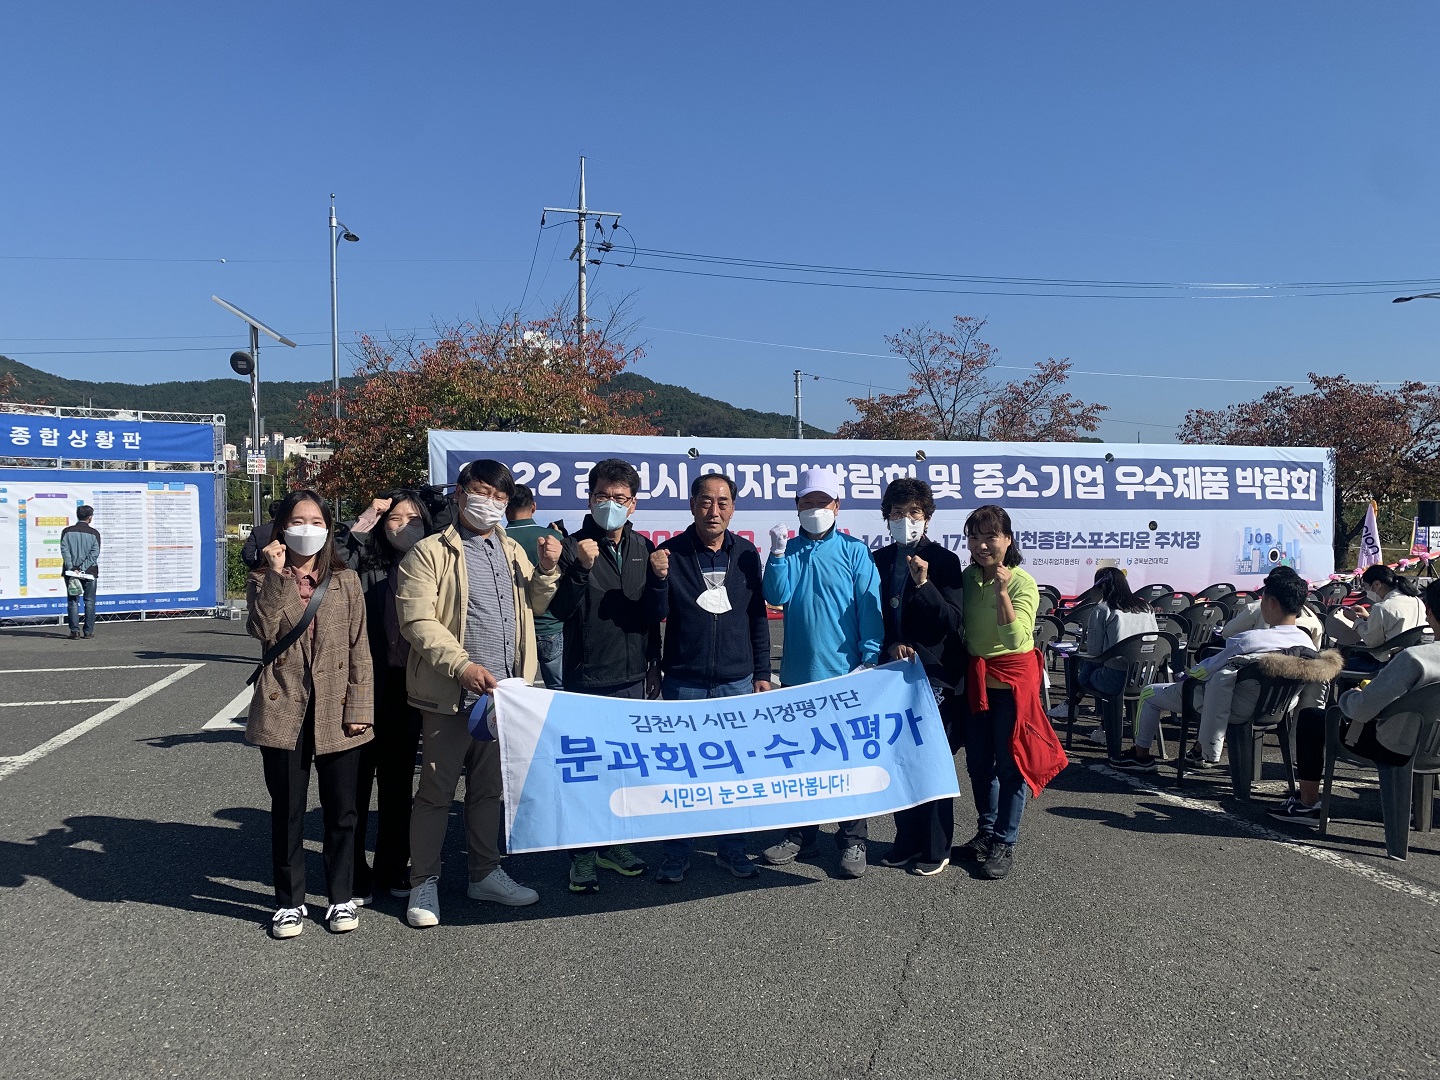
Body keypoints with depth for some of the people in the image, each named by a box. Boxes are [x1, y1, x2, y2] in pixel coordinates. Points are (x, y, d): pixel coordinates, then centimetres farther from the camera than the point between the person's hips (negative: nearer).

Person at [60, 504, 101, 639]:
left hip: (71, 571, 1)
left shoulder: (67, 531, 3)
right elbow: (94, 553, -10)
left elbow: (64, 550, -7)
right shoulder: (94, 533, -1)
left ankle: (74, 631, -2)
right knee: (89, 601, 7)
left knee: (73, 601, 4)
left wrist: (72, 568, -11)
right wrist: (83, 568, -11)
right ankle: (89, 631, 7)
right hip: (89, 572, -1)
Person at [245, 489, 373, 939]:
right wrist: (277, 575, -18)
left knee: (341, 811, 8)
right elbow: (263, 631, -15)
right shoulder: (264, 581, 5)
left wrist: (360, 707, -4)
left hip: (336, 710, 1)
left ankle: (341, 897, 23)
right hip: (283, 710, 0)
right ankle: (289, 902, 22)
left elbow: (359, 648, 3)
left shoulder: (345, 581, 5)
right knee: (287, 812, 8)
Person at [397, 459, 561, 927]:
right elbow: (416, 622, -14)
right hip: (450, 693, -6)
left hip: (503, 691, 6)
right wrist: (463, 666, -24)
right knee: (437, 790, 3)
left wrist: (545, 570, 1)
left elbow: (533, 605, 21)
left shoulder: (511, 551, 15)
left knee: (489, 787, 16)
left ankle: (485, 873, 29)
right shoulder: (429, 552, -6)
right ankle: (424, 883, 16)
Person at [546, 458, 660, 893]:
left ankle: (614, 844, 25)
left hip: (633, 678, 4)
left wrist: (653, 668, 6)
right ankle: (582, 856, 12)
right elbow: (560, 609, -14)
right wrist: (581, 568, -25)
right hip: (587, 681, -4)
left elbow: (651, 613, 13)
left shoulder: (643, 548, 8)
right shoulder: (574, 547, -5)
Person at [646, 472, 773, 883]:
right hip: (683, 681, -2)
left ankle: (731, 848, 23)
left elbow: (758, 617, 9)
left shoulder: (745, 553, 4)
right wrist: (659, 579, -22)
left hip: (737, 680, 2)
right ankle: (675, 853, 18)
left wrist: (762, 673, 7)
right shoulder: (672, 553, -3)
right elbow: (657, 615, -3)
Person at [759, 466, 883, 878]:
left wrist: (870, 659, -10)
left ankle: (853, 840, 16)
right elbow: (777, 596, -7)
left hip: (845, 675, -3)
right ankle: (800, 835, 26)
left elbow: (870, 608, -5)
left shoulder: (854, 551, -3)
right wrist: (778, 554, -17)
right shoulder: (789, 549, 6)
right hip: (798, 673, 4)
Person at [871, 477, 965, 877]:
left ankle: (936, 849, 13)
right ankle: (907, 840, 24)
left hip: (935, 676, -4)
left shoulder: (944, 561, -4)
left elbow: (953, 622, -9)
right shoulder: (878, 560, 7)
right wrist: (891, 645, -8)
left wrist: (924, 584, -22)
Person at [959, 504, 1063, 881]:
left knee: (1010, 761, 2)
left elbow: (1016, 639, -27)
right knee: (978, 761, 14)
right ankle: (985, 832, 31)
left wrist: (1002, 592, -33)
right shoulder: (968, 578, 1)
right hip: (976, 678, 6)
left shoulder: (1023, 583, -15)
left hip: (1012, 679, -6)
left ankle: (1005, 842, 15)